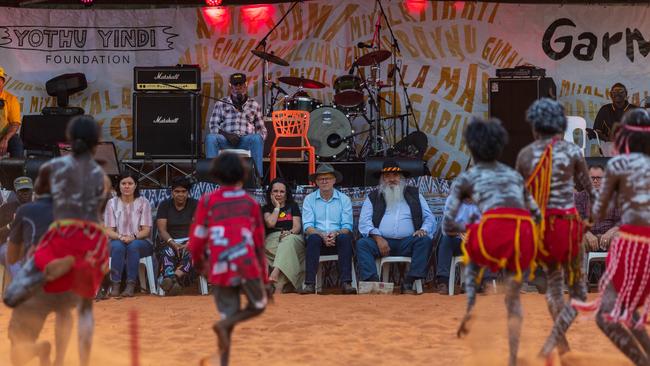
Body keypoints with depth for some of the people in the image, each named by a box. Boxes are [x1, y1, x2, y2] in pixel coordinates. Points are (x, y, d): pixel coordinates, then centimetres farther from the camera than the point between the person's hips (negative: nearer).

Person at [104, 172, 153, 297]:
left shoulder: (143, 202, 3)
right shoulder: (112, 203, 5)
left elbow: (146, 230, -2)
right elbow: (108, 230, -1)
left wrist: (133, 237, -23)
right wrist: (120, 237, -22)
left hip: (140, 242, 0)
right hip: (117, 241, 1)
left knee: (133, 245, -35)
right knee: (118, 246, -34)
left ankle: (131, 286, -36)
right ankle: (115, 285, -34)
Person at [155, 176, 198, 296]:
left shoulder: (194, 205, 7)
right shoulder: (164, 205, 8)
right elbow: (162, 230, -1)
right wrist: (173, 243, -20)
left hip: (189, 242, 0)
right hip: (169, 242, 0)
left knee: (190, 253, -36)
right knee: (167, 253, -36)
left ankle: (174, 278, -56)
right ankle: (171, 281, -60)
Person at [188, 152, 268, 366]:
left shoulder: (207, 201, 4)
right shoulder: (251, 203, 9)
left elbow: (197, 238, 1)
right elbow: (259, 243, 11)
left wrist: (198, 260, 22)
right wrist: (263, 276, 19)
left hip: (219, 268, 1)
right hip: (246, 265, -1)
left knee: (229, 315, 13)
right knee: (258, 306, 19)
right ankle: (224, 324, -8)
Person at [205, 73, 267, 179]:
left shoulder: (254, 105, 17)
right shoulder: (221, 104, 15)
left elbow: (261, 129, 17)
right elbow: (212, 125, 8)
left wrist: (260, 137, -7)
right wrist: (226, 134, -11)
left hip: (246, 140, 0)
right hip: (226, 140, 0)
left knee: (257, 138, -34)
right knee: (210, 137, -31)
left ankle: (258, 176, -36)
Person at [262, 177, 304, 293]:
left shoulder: (293, 206, 21)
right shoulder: (267, 208, 21)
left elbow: (297, 226, 7)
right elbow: (270, 223, -1)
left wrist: (290, 232, -16)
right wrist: (277, 207, 9)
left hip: (293, 237, -1)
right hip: (272, 239, 1)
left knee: (288, 241, -38)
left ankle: (275, 273, -59)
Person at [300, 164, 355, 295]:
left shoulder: (344, 199, 9)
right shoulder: (309, 199, 9)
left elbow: (347, 227, 1)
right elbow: (307, 226, -1)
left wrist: (336, 233, -21)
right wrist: (322, 235, -20)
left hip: (338, 241, 0)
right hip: (318, 241, 0)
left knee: (345, 237, -32)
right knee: (313, 238, -34)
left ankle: (346, 283, -38)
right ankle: (310, 284, -40)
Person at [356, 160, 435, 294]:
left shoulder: (414, 194, 20)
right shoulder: (372, 197, 17)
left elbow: (429, 218, 15)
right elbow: (364, 222, 4)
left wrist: (423, 230, -8)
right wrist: (378, 238, -13)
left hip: (407, 242, 0)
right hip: (382, 242, 0)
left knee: (425, 240, -29)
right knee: (362, 243, -28)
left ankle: (408, 283, -30)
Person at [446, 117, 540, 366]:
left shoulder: (465, 178, 21)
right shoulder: (514, 175, 31)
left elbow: (448, 225, 18)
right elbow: (537, 214, 30)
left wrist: (467, 228, 38)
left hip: (493, 229, -2)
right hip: (524, 232, 2)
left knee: (472, 256, 36)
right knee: (513, 299, 20)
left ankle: (470, 307, 18)